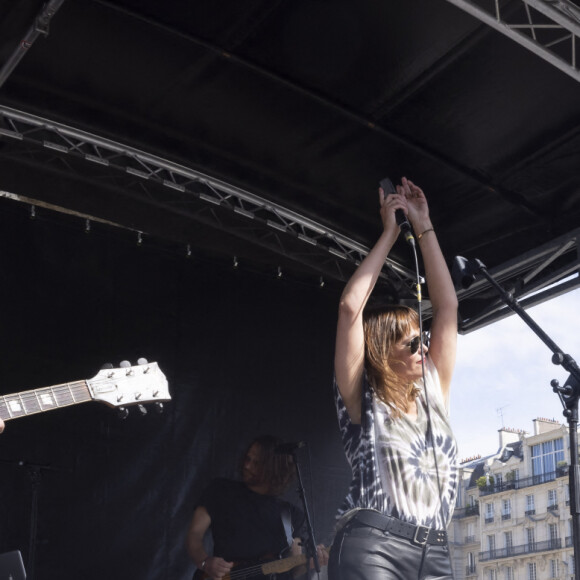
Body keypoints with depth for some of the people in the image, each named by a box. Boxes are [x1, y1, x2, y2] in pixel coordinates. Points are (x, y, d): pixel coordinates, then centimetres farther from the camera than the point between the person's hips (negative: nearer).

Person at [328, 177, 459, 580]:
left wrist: (424, 226, 18)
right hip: (372, 546, -5)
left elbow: (447, 306, 18)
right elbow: (351, 307, -3)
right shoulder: (362, 400, 5)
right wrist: (390, 232, 5)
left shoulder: (433, 392, 18)